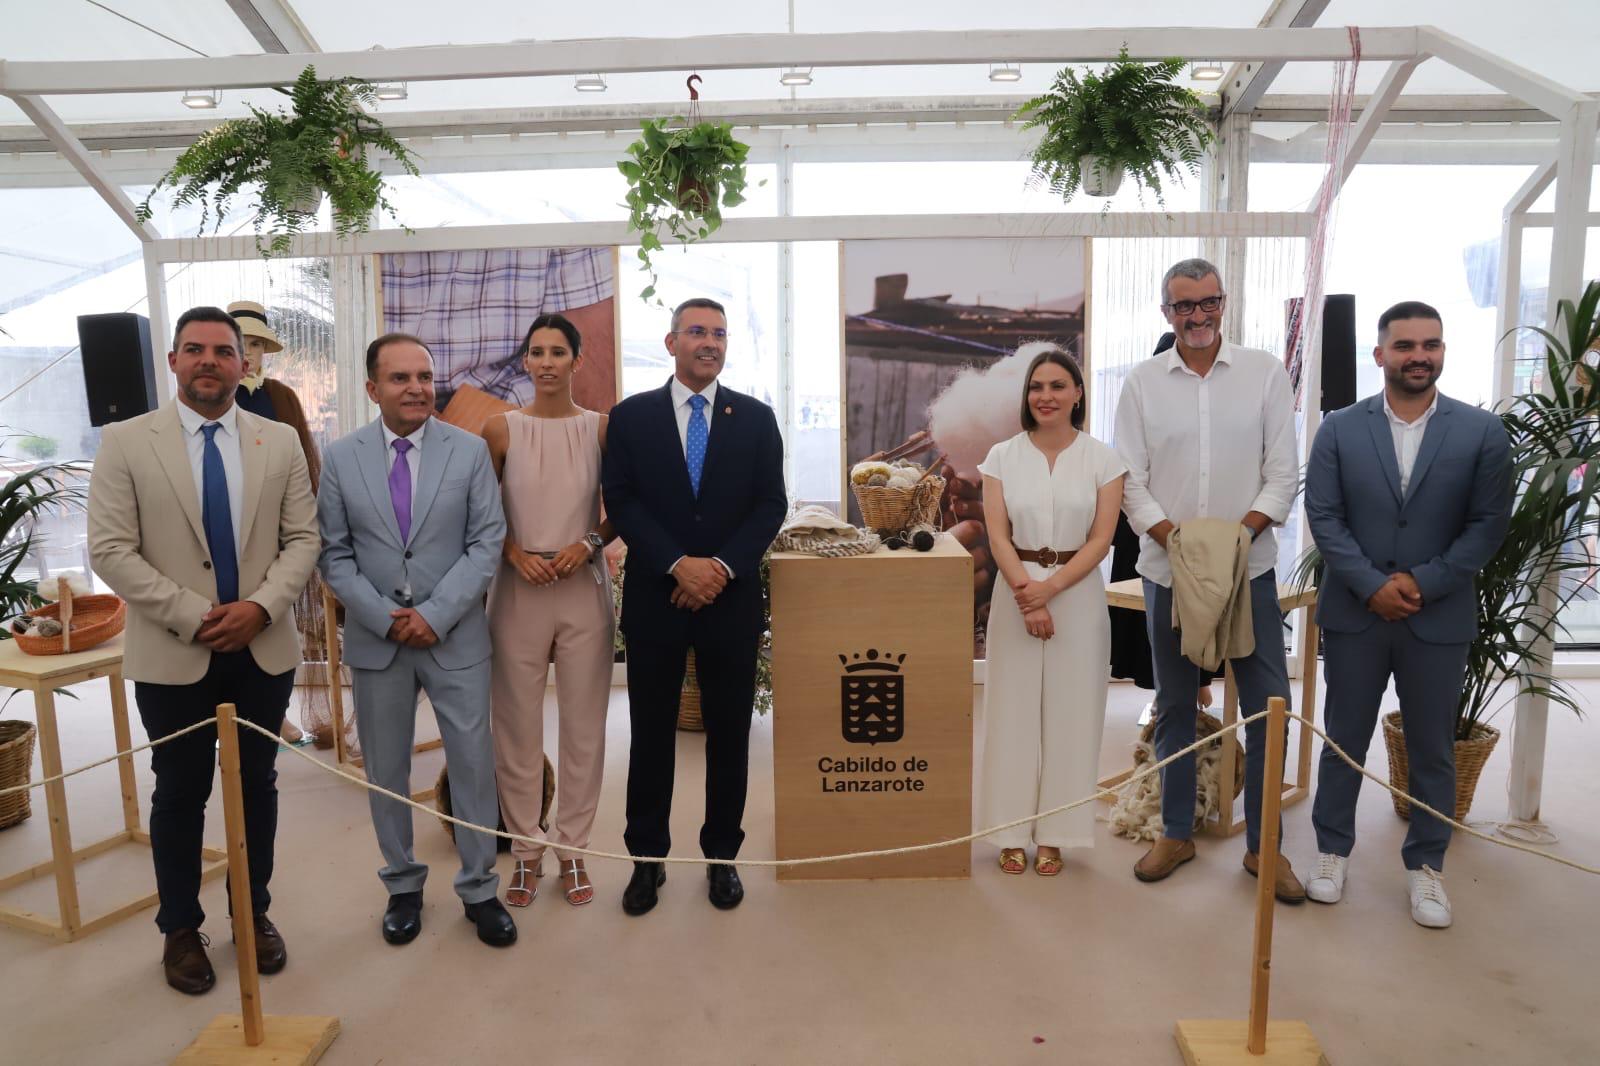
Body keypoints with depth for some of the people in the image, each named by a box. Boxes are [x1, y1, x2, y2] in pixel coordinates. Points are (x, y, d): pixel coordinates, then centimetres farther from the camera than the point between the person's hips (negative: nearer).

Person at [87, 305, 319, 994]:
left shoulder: (280, 443, 3)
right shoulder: (125, 443, -3)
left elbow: (303, 539, 1)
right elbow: (111, 551, -8)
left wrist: (262, 606, -15)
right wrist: (194, 616, -15)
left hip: (264, 648, 2)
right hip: (172, 654, -2)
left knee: (257, 787, 13)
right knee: (180, 795, 11)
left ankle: (255, 914, 31)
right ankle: (180, 929, 29)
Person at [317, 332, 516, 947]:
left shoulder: (470, 451, -2)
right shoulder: (341, 458, 1)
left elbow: (487, 543, -5)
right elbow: (334, 554, 1)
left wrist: (436, 614, -14)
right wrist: (385, 617, -11)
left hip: (455, 636, -1)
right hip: (374, 638, 1)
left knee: (473, 762, 5)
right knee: (386, 769, 13)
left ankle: (480, 889, 22)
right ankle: (402, 886, 31)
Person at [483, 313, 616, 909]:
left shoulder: (601, 428, 1)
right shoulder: (500, 430, 1)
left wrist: (589, 542, -9)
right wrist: (515, 552, -8)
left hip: (584, 588, 0)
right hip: (519, 589, 0)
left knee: (584, 722, 6)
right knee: (517, 724, 6)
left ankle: (573, 849, 22)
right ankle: (525, 850, 23)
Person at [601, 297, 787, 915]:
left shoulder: (755, 417, 5)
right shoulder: (631, 416, 3)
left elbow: (771, 504, 0)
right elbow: (620, 500, -4)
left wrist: (722, 566, -13)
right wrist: (678, 564, -15)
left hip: (732, 598, 1)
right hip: (654, 597, 0)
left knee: (729, 731, 10)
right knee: (651, 732, 9)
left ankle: (722, 855, 26)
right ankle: (647, 858, 24)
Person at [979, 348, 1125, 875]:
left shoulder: (1102, 458, 1)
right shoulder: (1002, 455, 2)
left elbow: (1100, 539, -3)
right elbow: (997, 535, -3)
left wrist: (1051, 587, -15)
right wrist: (1027, 596, -14)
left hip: (1078, 595, 0)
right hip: (1017, 594, 1)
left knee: (1069, 714, 5)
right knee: (1014, 710, 5)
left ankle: (1054, 835, 18)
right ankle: (1012, 832, 17)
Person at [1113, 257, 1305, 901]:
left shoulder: (1264, 373, 1)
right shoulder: (1142, 383, 2)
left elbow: (1283, 473, -1)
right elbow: (1131, 481, -1)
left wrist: (1241, 532, -16)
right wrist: (1174, 537, -15)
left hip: (1249, 568, 0)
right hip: (1168, 568, 1)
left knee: (1268, 705, 2)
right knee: (1175, 707, 11)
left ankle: (1262, 844, 19)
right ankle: (1177, 833, 26)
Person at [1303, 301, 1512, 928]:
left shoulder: (1483, 431, 0)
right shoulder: (1339, 429, -1)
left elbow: (1489, 524, -3)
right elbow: (1323, 517, -4)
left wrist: (1423, 582, -13)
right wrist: (1374, 586, -13)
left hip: (1440, 618, 0)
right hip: (1354, 612, 0)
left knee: (1433, 749, 11)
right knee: (1343, 740, 11)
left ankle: (1426, 865, 27)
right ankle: (1332, 850, 26)